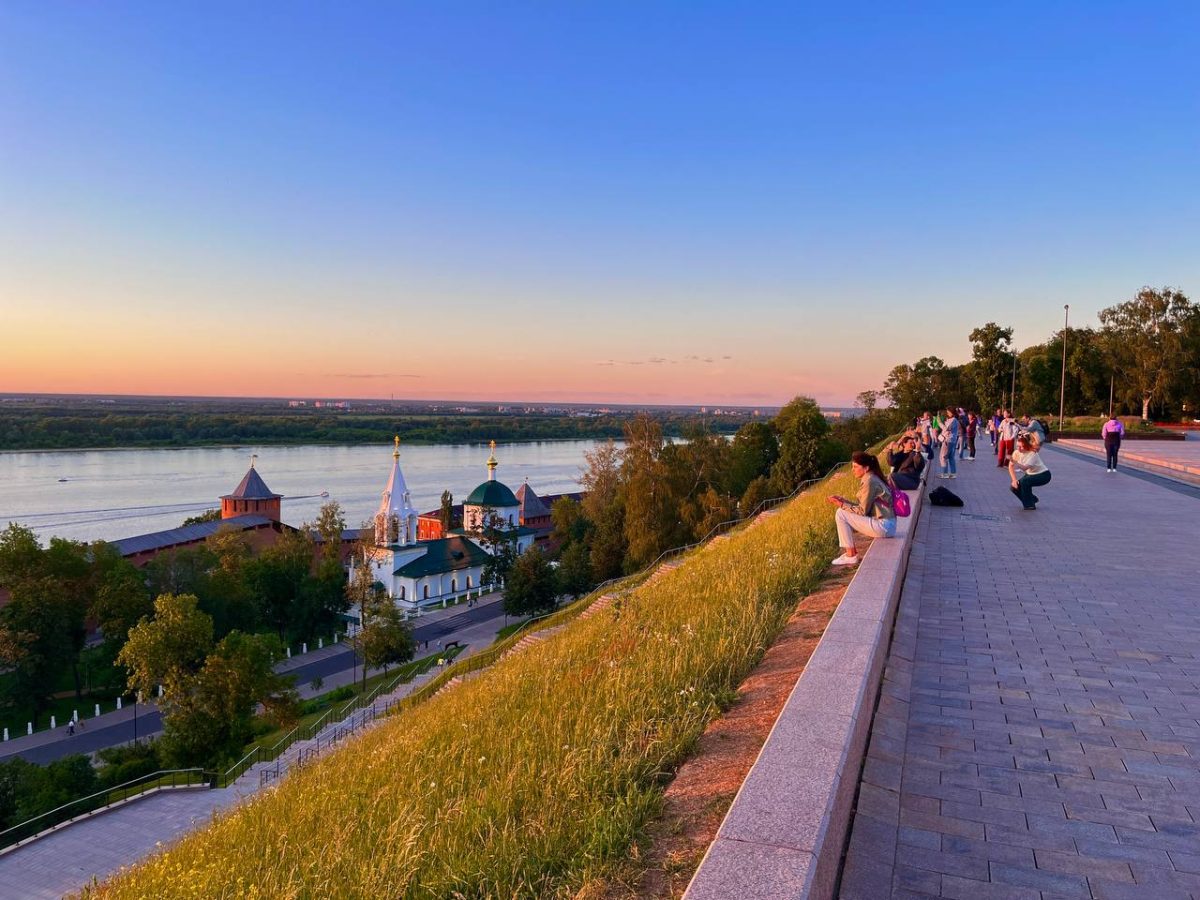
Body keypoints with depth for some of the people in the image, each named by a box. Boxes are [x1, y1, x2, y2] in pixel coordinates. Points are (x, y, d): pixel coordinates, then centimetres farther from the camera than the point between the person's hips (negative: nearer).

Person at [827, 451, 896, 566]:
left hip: (883, 526, -10)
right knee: (844, 511, 14)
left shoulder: (869, 481, -16)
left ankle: (851, 556, -2)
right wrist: (844, 501, 7)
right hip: (887, 525, 10)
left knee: (841, 514, -9)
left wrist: (842, 505, -11)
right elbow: (864, 507, 14)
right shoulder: (872, 478, 14)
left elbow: (862, 511, -15)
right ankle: (849, 552, 13)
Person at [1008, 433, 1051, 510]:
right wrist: (1014, 480, -18)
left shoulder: (1032, 454, -28)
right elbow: (1011, 467, -9)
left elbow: (1024, 468, -40)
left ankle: (1029, 504, -14)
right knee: (1014, 487, -9)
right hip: (1030, 474, 7)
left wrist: (1015, 462, -56)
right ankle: (1032, 499, 17)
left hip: (1043, 475, -7)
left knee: (1024, 481, -32)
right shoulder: (1016, 453, -12)